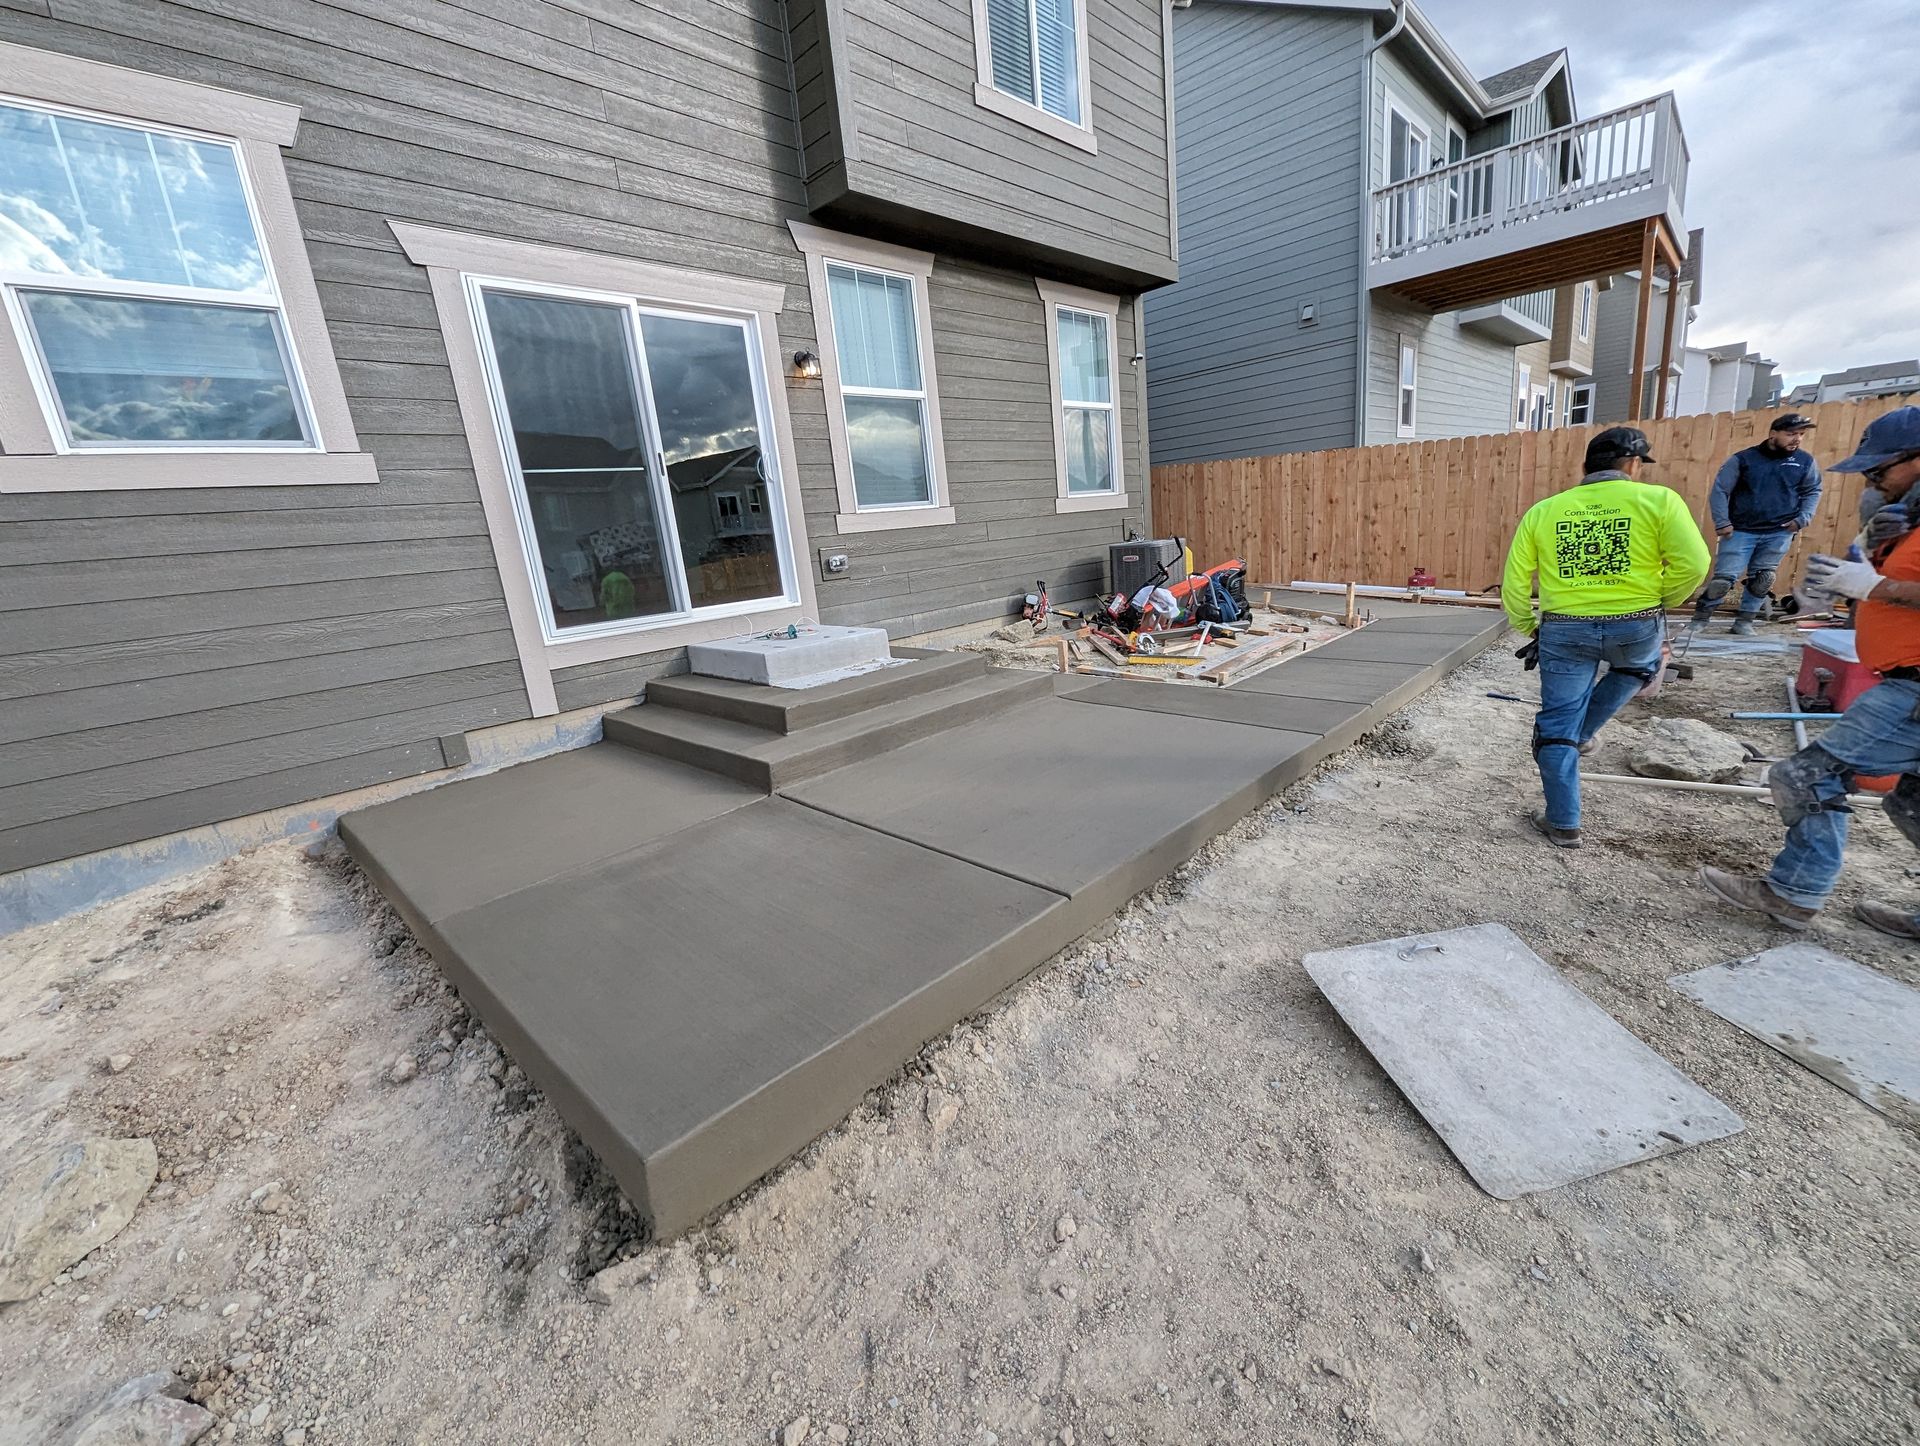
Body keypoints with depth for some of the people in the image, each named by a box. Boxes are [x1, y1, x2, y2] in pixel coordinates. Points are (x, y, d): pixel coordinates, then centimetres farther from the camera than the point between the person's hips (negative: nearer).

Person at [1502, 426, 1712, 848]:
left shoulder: (1542, 511, 5)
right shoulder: (1658, 499, -1)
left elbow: (1514, 584, 3)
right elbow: (1692, 564, -9)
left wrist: (1528, 629, 16)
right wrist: (1662, 601, 11)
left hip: (1564, 631, 1)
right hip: (1636, 627, 0)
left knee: (1557, 728, 8)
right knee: (1634, 671, 38)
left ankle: (1563, 824, 13)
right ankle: (1581, 733, 36)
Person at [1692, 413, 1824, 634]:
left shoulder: (1806, 462, 5)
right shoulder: (1743, 459, -6)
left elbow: (1813, 492, 16)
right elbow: (1719, 490, -3)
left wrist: (1803, 518, 0)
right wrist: (1721, 522, -12)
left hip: (1779, 534, 4)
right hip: (1740, 531, -3)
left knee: (1762, 580, 8)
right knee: (1724, 578, -9)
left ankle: (1745, 621, 18)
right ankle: (1699, 619, 5)